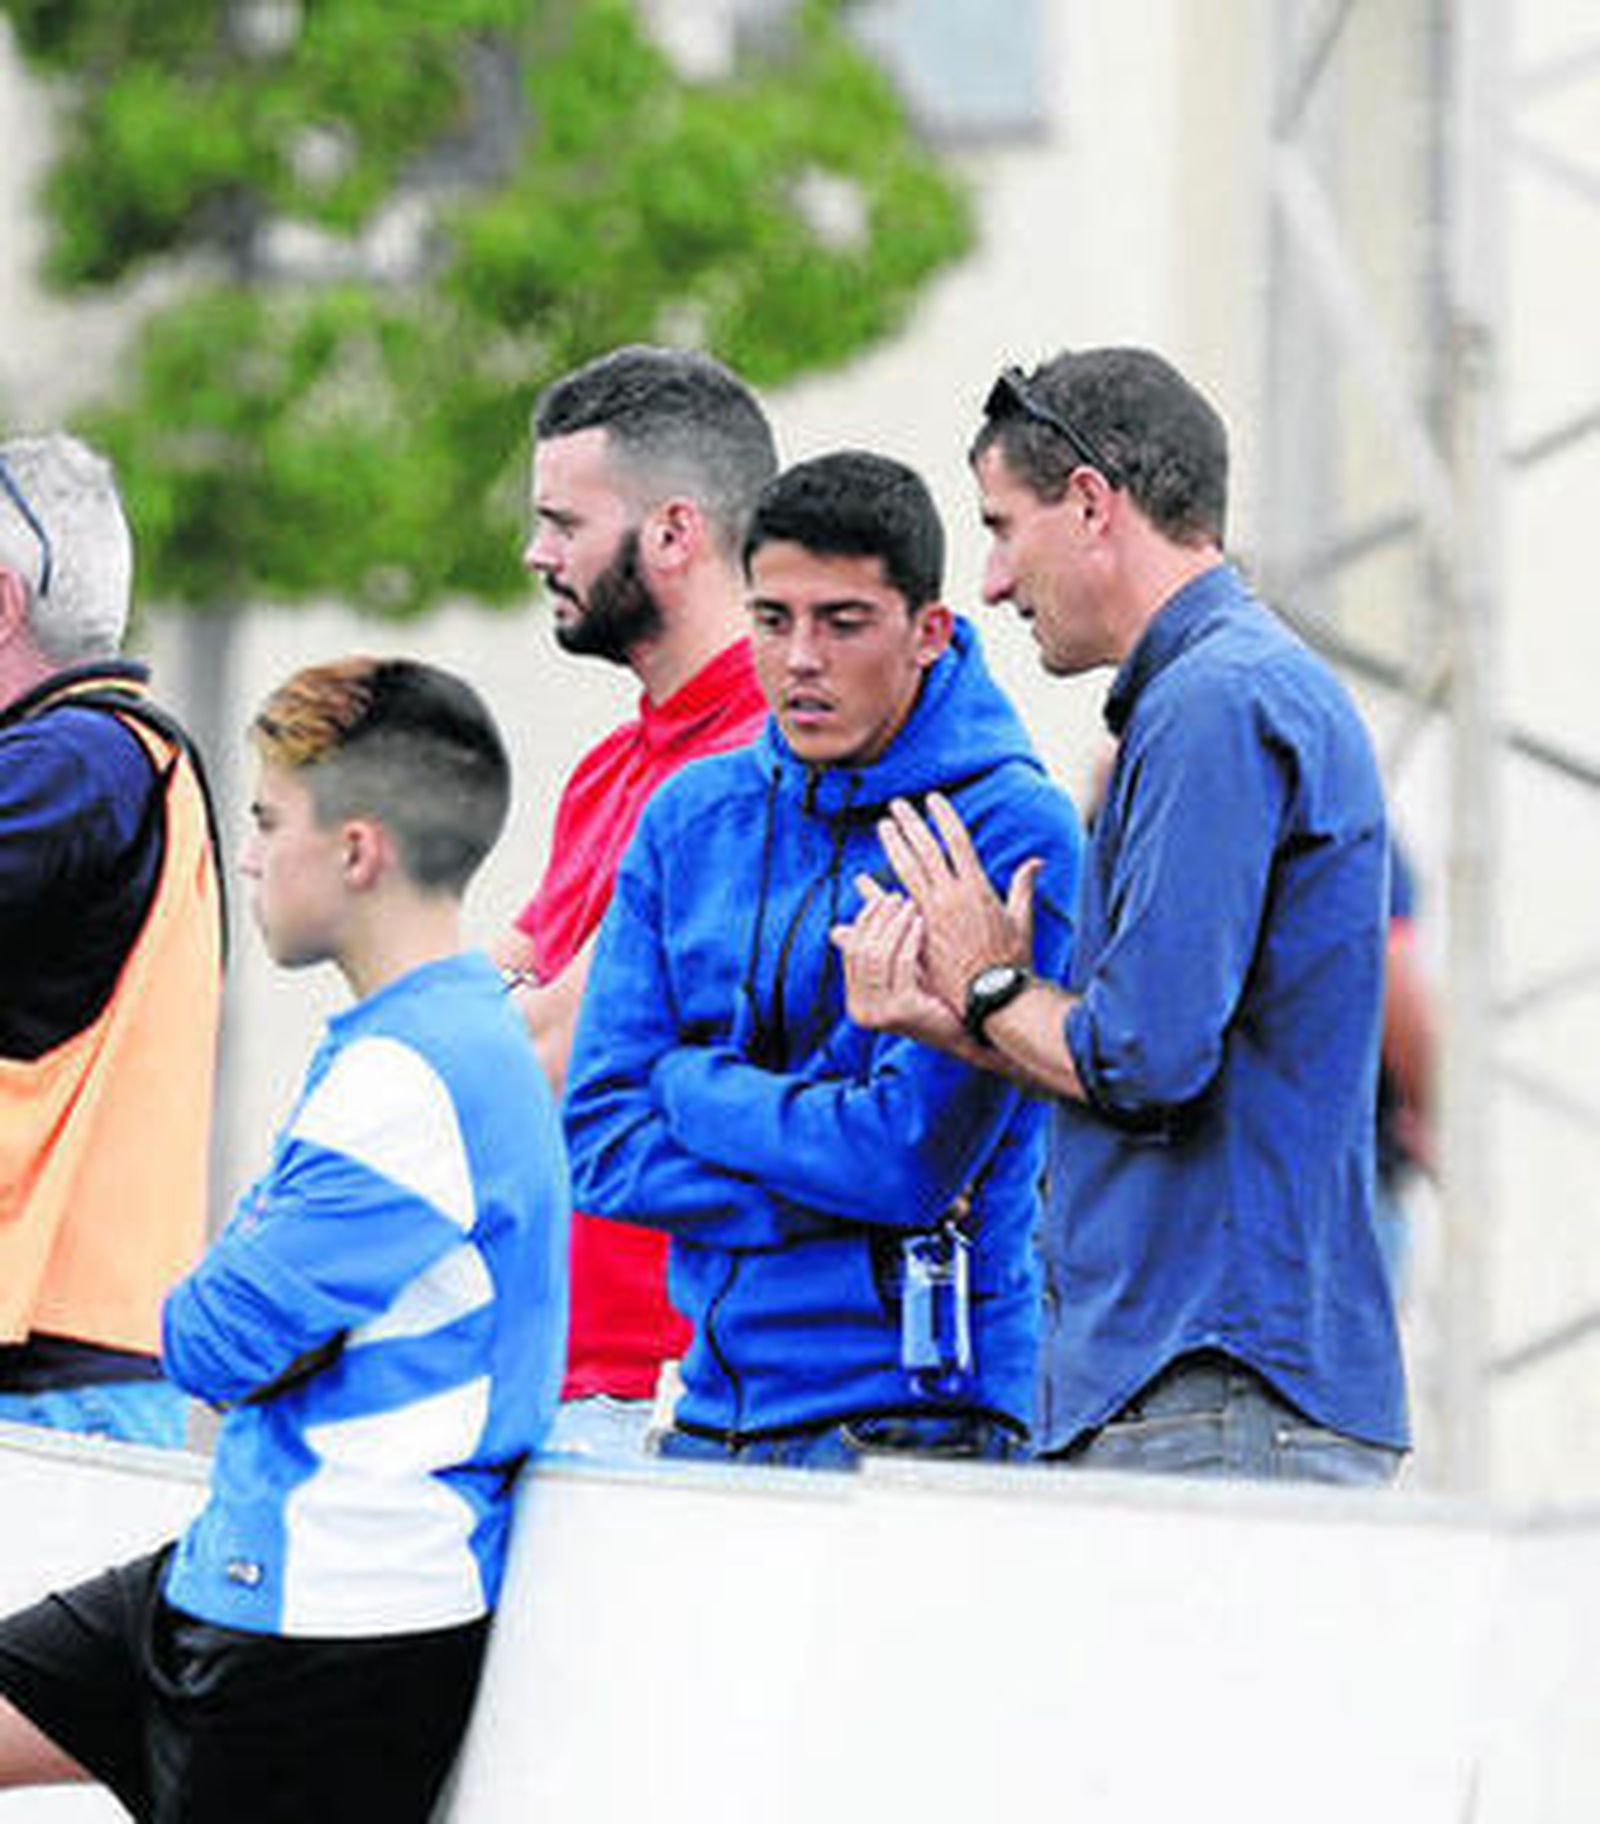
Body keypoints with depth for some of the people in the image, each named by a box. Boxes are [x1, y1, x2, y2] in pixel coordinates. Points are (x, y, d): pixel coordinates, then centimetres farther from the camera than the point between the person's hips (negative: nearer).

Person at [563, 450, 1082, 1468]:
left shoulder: (1010, 830, -8)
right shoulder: (693, 816, 9)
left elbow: (915, 1152, -15)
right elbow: (602, 1141, 4)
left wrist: (695, 1087, -3)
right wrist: (833, 1192, -9)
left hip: (913, 1412, -5)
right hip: (714, 1408, 5)